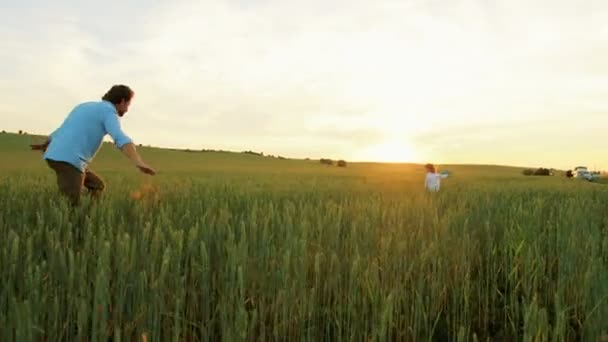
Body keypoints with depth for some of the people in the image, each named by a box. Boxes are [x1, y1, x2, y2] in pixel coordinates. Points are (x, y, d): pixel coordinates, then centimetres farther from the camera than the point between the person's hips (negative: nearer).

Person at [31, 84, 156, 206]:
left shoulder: (86, 106, 25)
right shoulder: (108, 111, -3)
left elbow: (61, 130, 38)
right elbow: (120, 138, -24)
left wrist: (45, 145, 56)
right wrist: (139, 163, -39)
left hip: (55, 156, 10)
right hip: (69, 160, -10)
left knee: (97, 186, 19)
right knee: (69, 206, -11)